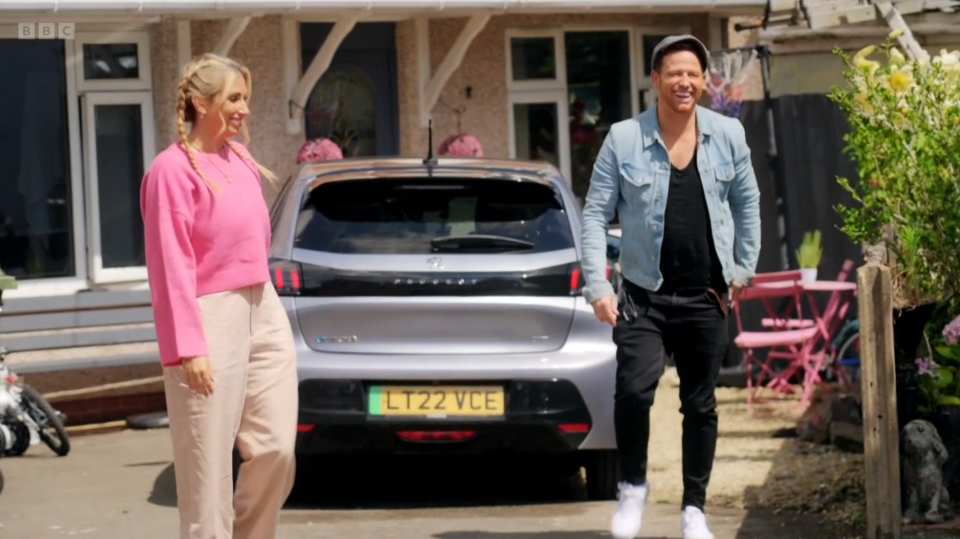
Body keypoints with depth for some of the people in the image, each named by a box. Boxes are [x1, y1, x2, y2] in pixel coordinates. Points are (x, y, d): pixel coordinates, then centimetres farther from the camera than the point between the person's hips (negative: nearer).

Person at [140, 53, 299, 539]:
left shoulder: (240, 158, 11)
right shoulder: (173, 169, -11)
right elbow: (171, 266, -15)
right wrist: (188, 348, -19)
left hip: (263, 310, 7)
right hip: (212, 318, -7)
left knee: (276, 449, 5)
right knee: (209, 464, -2)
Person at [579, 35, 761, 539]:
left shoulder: (727, 134, 1)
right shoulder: (624, 139, -6)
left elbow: (747, 203, 13)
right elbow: (595, 214, -3)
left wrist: (743, 268, 9)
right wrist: (597, 286, -11)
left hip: (706, 298, 2)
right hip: (645, 294, -2)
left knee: (700, 404, 9)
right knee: (633, 389, -20)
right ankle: (633, 487, 3)